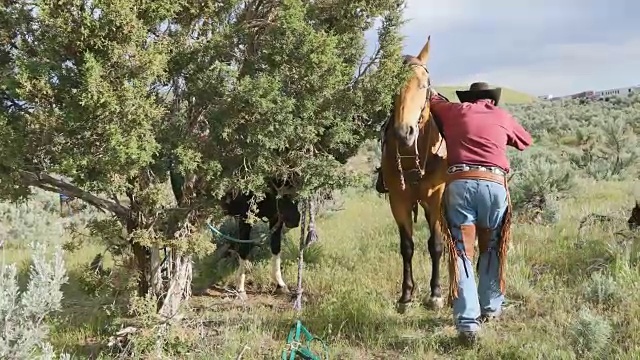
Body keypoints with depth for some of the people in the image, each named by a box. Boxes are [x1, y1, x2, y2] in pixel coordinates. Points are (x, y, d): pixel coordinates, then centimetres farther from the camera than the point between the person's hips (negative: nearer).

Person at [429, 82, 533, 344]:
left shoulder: (454, 111, 19)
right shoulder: (502, 116, 20)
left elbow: (431, 99, 38)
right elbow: (525, 141, 37)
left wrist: (432, 91, 59)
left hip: (459, 184, -1)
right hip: (494, 184, 1)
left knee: (461, 253, -1)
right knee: (492, 249, 20)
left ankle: (467, 321, -12)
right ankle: (490, 308, 29)